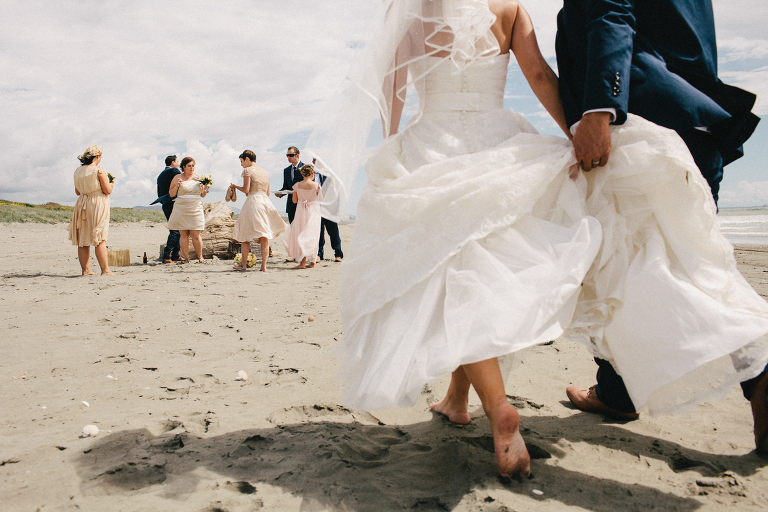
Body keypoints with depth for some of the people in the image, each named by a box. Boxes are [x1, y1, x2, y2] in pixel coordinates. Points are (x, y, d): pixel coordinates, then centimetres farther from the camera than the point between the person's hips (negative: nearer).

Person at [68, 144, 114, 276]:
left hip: (82, 205, 6)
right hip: (97, 204, -6)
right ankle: (105, 270, -4)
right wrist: (110, 184, 10)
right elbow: (107, 190, -11)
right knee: (100, 240, -5)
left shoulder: (78, 171, 7)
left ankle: (85, 269, 11)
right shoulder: (99, 170, -11)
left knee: (83, 239, 9)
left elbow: (77, 192, 14)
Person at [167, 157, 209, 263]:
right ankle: (186, 258, 6)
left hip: (196, 210, 1)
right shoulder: (177, 178, 5)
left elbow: (202, 195, 18)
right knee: (184, 234, -1)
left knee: (195, 235, -3)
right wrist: (177, 186, -11)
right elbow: (171, 194, 6)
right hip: (181, 210, -1)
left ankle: (200, 257, 10)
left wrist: (205, 189, -2)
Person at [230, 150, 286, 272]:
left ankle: (243, 264, 10)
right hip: (266, 202, 6)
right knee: (264, 237, 4)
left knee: (245, 234, 6)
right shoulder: (266, 172, 17)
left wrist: (235, 186, 8)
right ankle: (264, 266, 1)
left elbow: (246, 190, -10)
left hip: (253, 201, -6)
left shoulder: (248, 170, -3)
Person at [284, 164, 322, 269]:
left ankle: (303, 262, -1)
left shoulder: (297, 185, -5)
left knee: (300, 235, 6)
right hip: (313, 211, 0)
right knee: (312, 235, 9)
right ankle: (312, 261, 14)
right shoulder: (316, 185, -8)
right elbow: (321, 199, 0)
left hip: (301, 212, 0)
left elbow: (294, 200, 2)